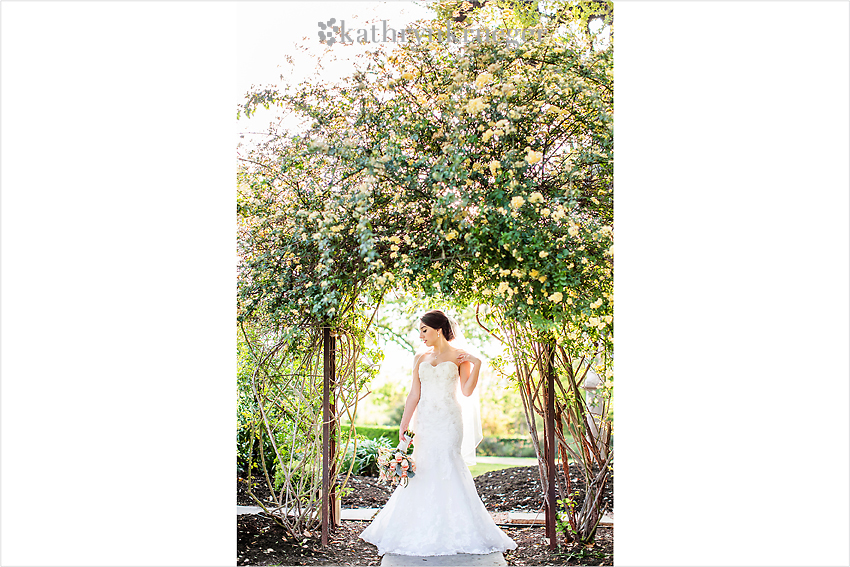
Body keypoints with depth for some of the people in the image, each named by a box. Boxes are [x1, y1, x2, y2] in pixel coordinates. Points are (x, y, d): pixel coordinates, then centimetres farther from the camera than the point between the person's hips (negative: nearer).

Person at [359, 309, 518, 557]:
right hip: (424, 420, 4)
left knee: (445, 464, -13)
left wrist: (477, 363, -14)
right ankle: (425, 531, 7)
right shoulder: (420, 358, 14)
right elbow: (414, 394, 11)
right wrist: (403, 424, 4)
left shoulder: (458, 356, 3)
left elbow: (466, 391, -5)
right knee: (423, 468, -1)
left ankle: (451, 530, -6)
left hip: (448, 420, -4)